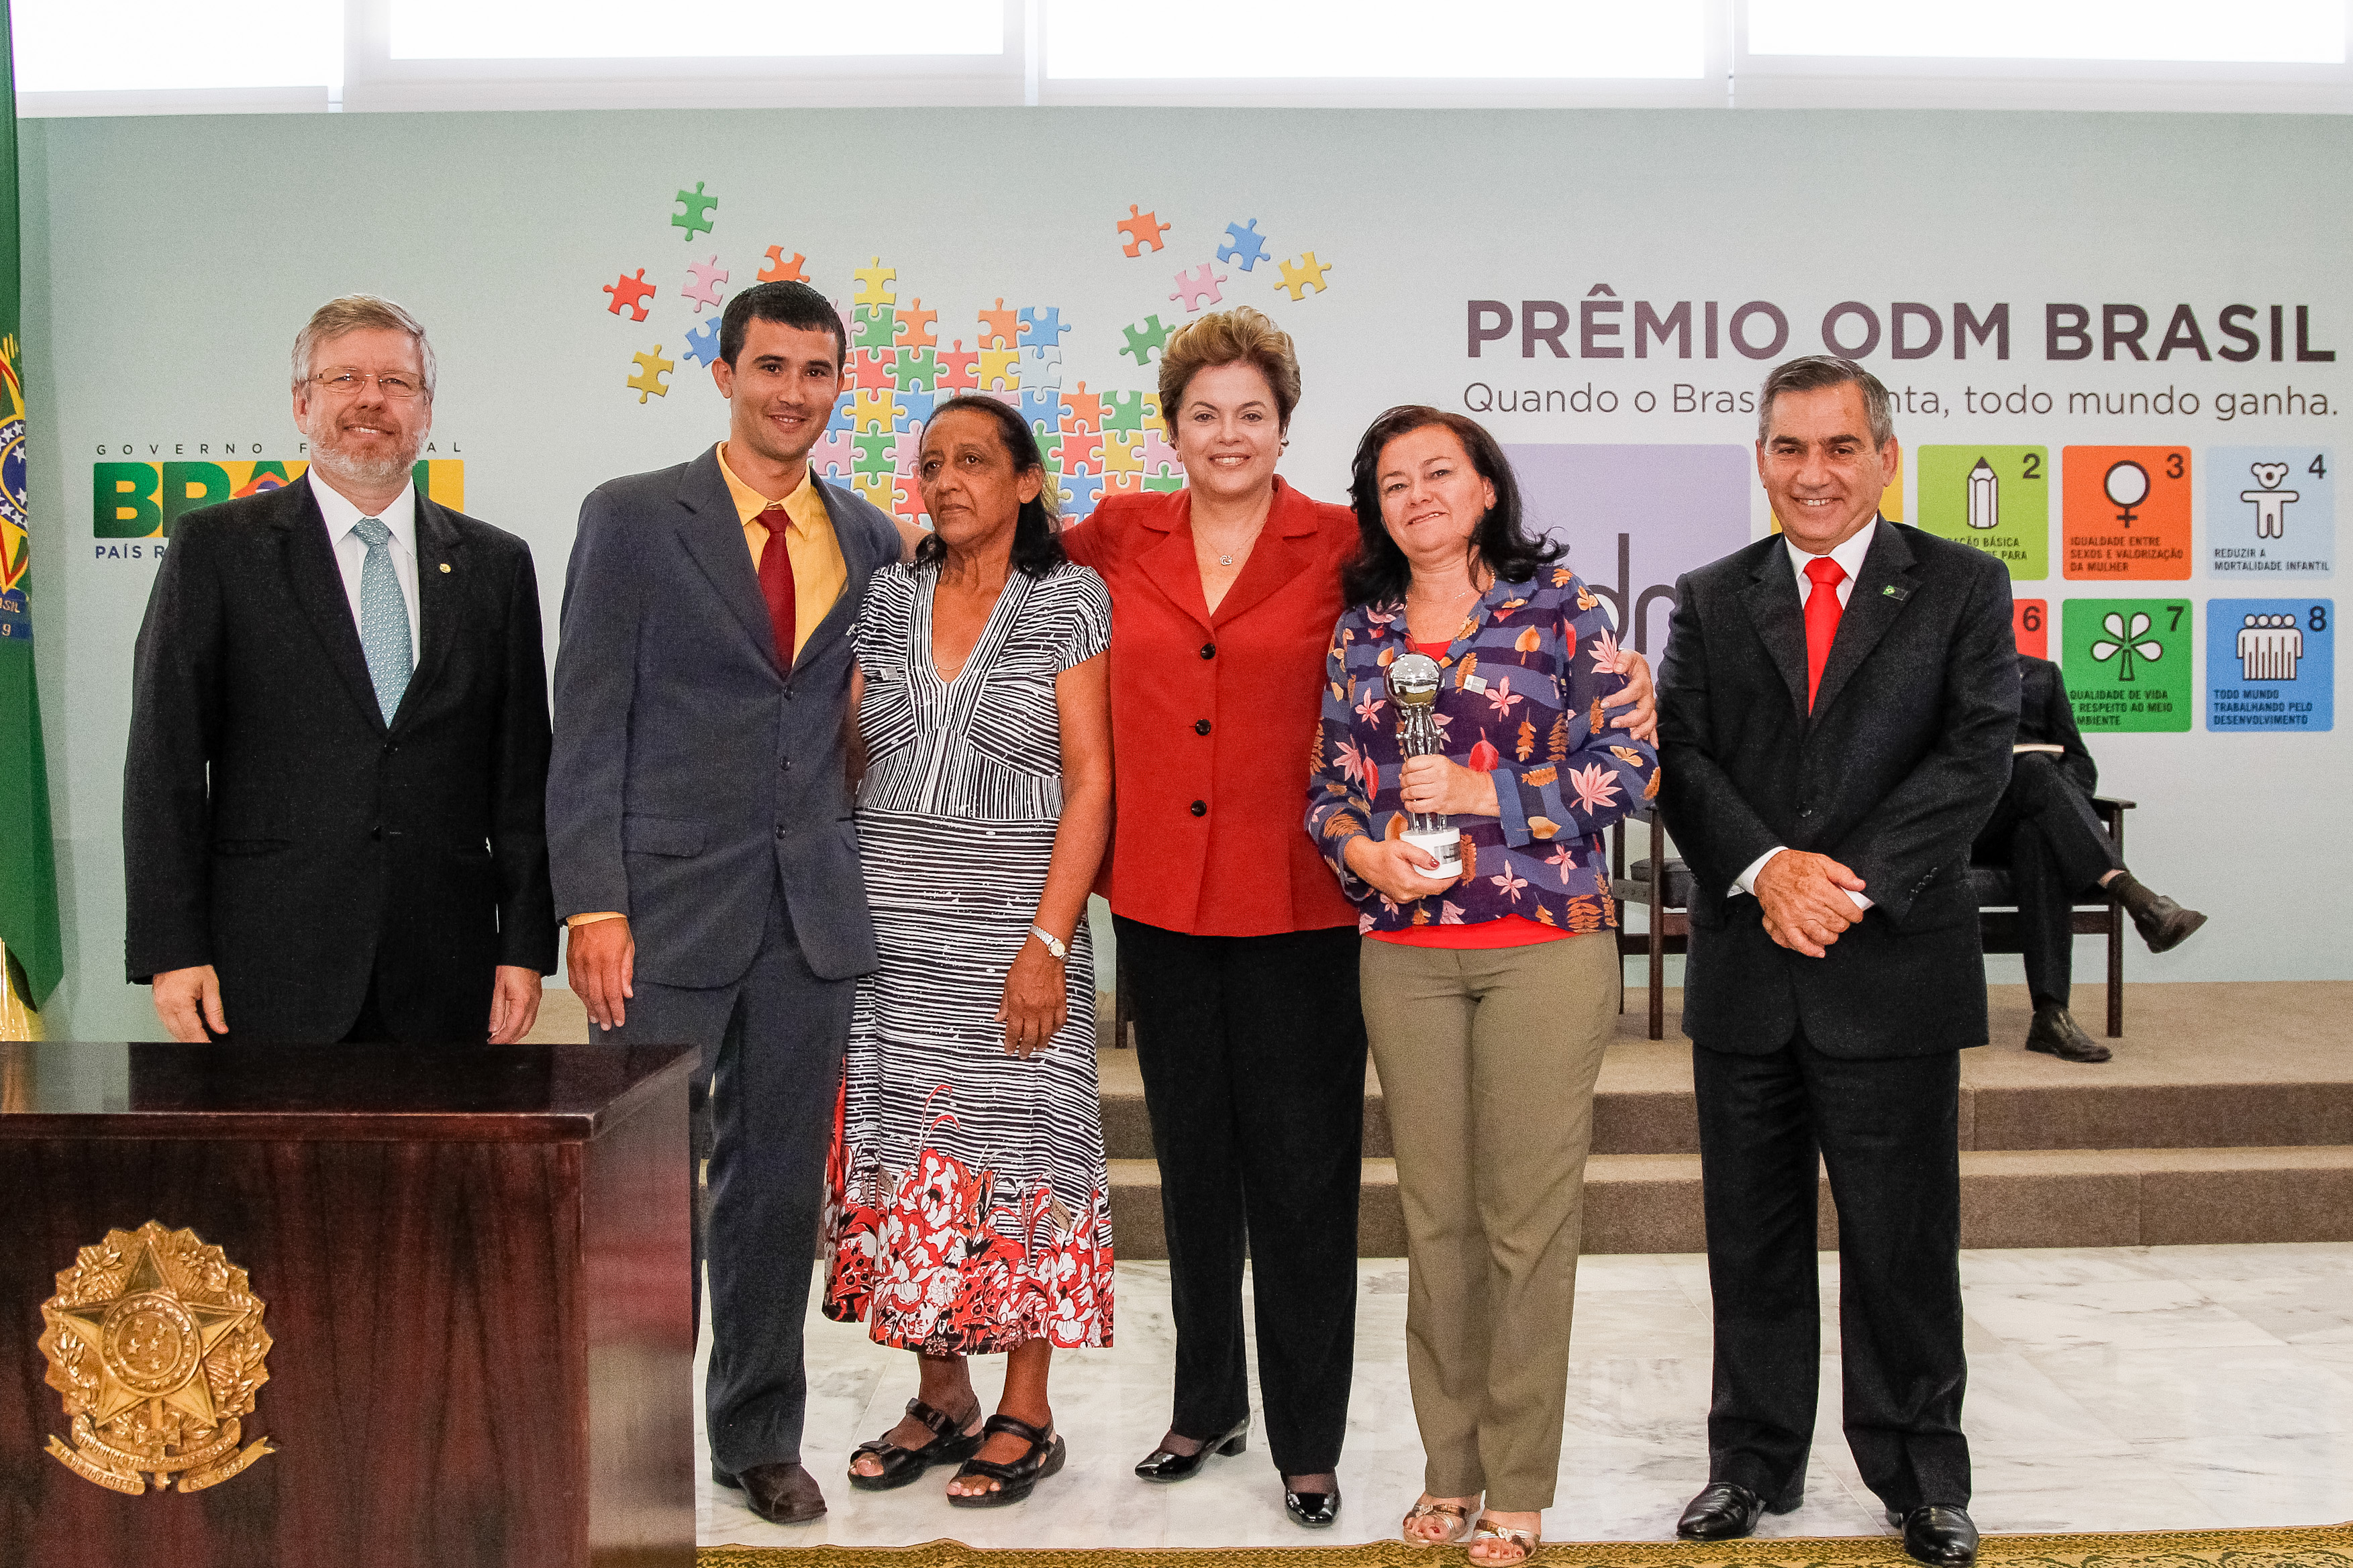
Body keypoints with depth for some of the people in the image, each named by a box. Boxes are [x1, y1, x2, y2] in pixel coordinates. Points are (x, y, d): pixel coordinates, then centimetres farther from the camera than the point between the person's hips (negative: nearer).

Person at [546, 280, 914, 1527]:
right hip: (668, 906, -3)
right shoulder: (633, 517, -1)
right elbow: (586, 725, -5)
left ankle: (760, 1435, 26)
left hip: (813, 910, 4)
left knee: (780, 1189, 11)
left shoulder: (871, 538, 11)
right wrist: (593, 905, -12)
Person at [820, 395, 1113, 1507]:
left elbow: (1089, 785, -6)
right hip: (887, 927, 4)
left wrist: (1047, 941, -14)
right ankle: (940, 1397, 21)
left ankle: (1025, 1416, 12)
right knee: (900, 1157, 6)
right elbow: (849, 760, 10)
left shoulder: (1068, 602, -1)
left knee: (1016, 1153, -1)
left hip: (1012, 925, -4)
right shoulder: (888, 599, 10)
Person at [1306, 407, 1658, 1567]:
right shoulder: (1358, 631, 12)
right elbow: (1328, 790, 13)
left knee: (1530, 1212, 0)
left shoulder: (1555, 604, 1)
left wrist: (1480, 791, -12)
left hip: (1546, 939, -3)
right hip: (1404, 950, 3)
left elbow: (1627, 768, -3)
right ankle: (1448, 1470, 21)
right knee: (1434, 1211, 7)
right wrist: (1365, 852, -8)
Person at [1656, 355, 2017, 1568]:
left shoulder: (1962, 588, 4)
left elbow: (1975, 753, -7)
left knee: (1903, 1241, 6)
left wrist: (1853, 882, -17)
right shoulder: (1710, 600, 10)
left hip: (1896, 966, -2)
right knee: (1751, 1237, 12)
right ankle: (1754, 1460, 27)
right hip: (1743, 969, 2)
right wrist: (1767, 866, -18)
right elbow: (1678, 754, 0)